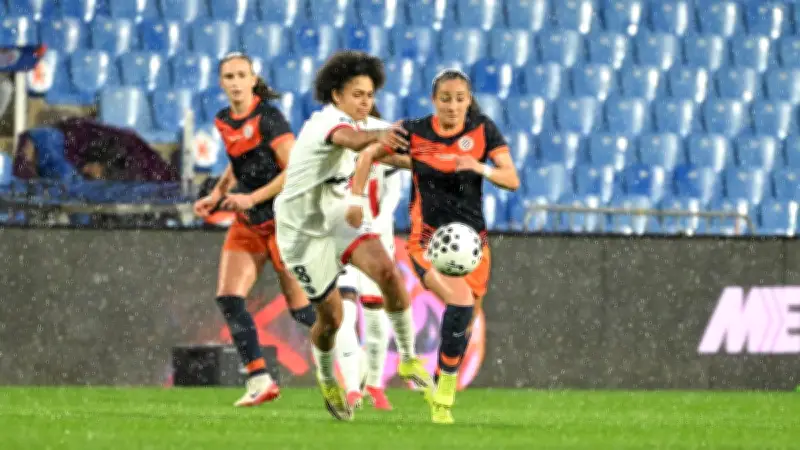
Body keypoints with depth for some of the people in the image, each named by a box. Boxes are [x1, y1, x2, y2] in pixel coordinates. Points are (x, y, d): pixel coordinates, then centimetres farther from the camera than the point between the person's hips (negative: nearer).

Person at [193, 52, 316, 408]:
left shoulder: (267, 118, -15)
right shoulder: (224, 122, 8)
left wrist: (253, 198, -21)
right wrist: (216, 196, 10)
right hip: (248, 223, 7)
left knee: (300, 306, -4)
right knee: (228, 298, -7)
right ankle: (259, 380, -6)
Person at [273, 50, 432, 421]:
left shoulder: (338, 121, 4)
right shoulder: (328, 122, -25)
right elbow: (349, 139, -52)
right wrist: (377, 137, -73)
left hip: (337, 217, 7)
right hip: (305, 232, -7)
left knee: (387, 271, -19)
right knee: (331, 316, 2)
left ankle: (408, 359, -11)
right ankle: (326, 379, 32)